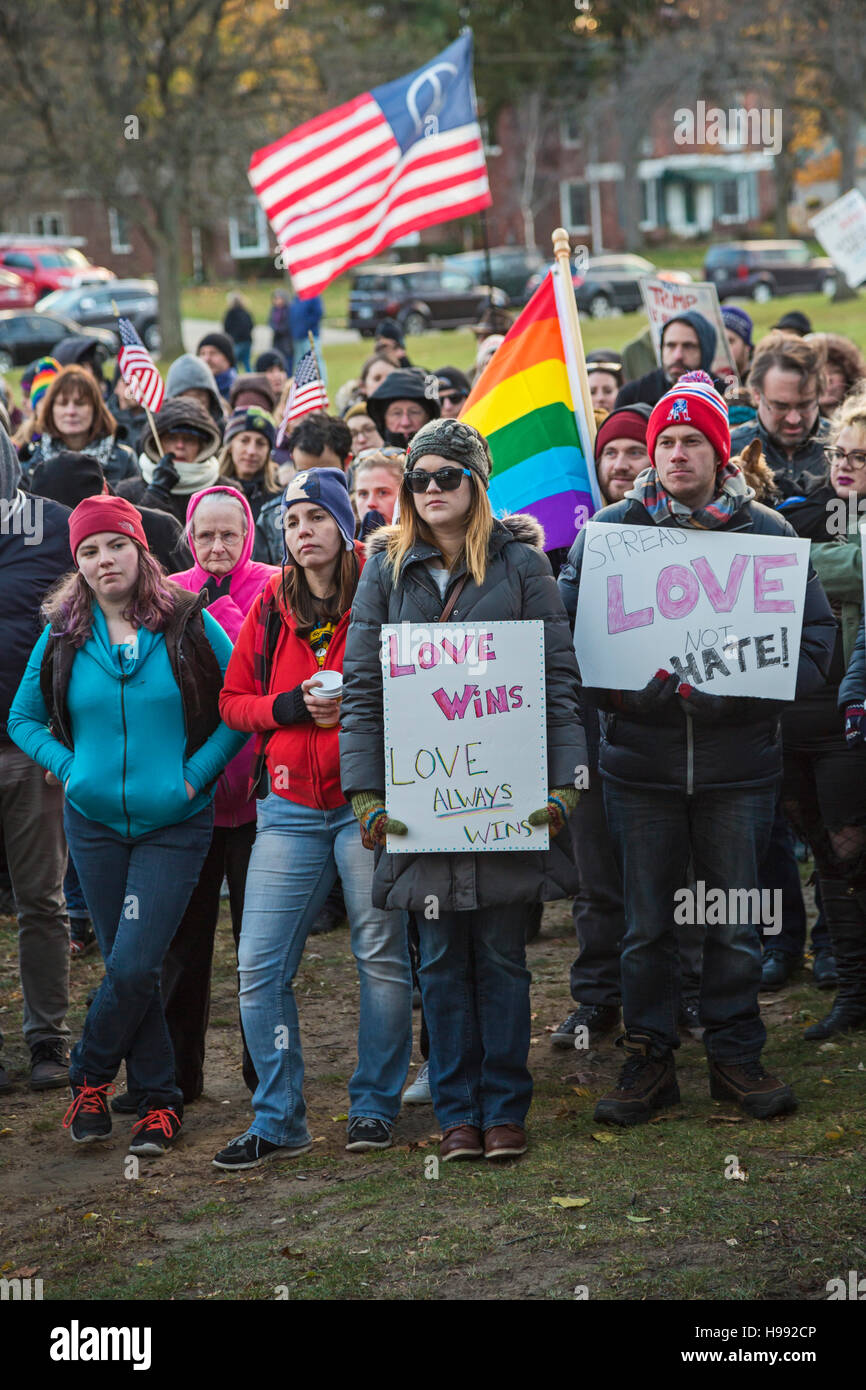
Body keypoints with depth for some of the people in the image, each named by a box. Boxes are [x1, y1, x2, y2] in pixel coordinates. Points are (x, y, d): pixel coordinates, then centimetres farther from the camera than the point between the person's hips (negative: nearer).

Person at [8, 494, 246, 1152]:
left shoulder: (188, 623, -4)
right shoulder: (63, 636, 3)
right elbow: (23, 718, 13)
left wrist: (197, 772, -8)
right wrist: (68, 767, -2)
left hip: (174, 825, -3)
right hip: (95, 822, 3)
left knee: (134, 965, -11)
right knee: (125, 965, 5)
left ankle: (90, 1075, 11)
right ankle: (159, 1098, 18)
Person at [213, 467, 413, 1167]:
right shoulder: (271, 609, 9)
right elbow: (234, 700, 12)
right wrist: (291, 705, -6)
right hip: (291, 808, 3)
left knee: (382, 956, 3)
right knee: (260, 965, -2)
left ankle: (375, 1104, 19)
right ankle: (279, 1120, 8)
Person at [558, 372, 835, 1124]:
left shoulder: (767, 533, 3)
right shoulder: (609, 528, 3)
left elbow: (817, 632, 2)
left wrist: (745, 691, -12)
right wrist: (618, 689, -14)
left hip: (738, 761, 0)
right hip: (641, 760, 0)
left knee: (736, 922, 7)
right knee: (645, 924, 6)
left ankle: (736, 1056, 19)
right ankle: (650, 1058, 16)